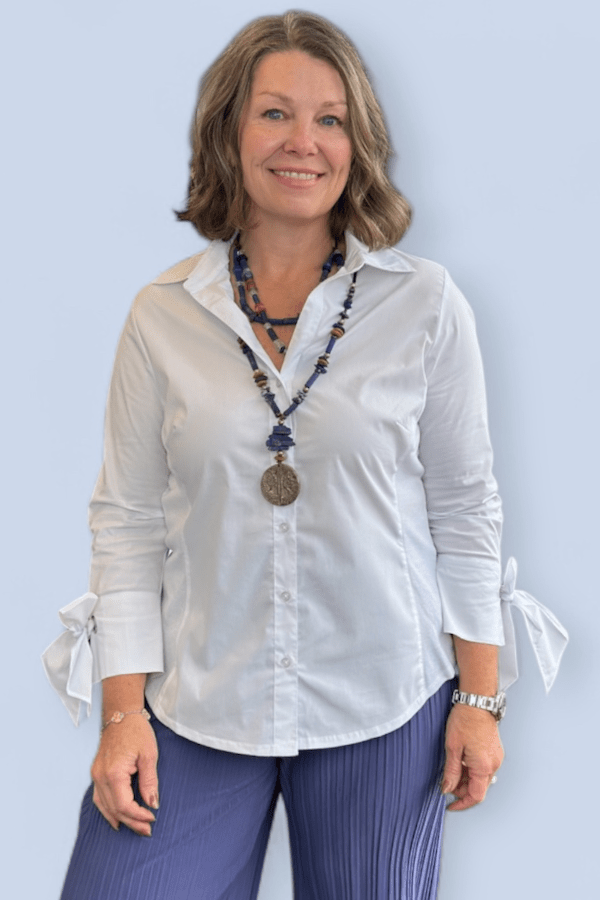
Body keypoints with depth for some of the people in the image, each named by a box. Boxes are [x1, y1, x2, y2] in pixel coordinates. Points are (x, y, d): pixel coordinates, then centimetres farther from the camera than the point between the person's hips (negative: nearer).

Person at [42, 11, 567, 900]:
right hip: (193, 708, 1)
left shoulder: (426, 306, -3)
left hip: (380, 711, 0)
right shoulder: (163, 317, -1)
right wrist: (123, 711, -3)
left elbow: (464, 509, 1)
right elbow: (127, 519, 1)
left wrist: (480, 699, 1)